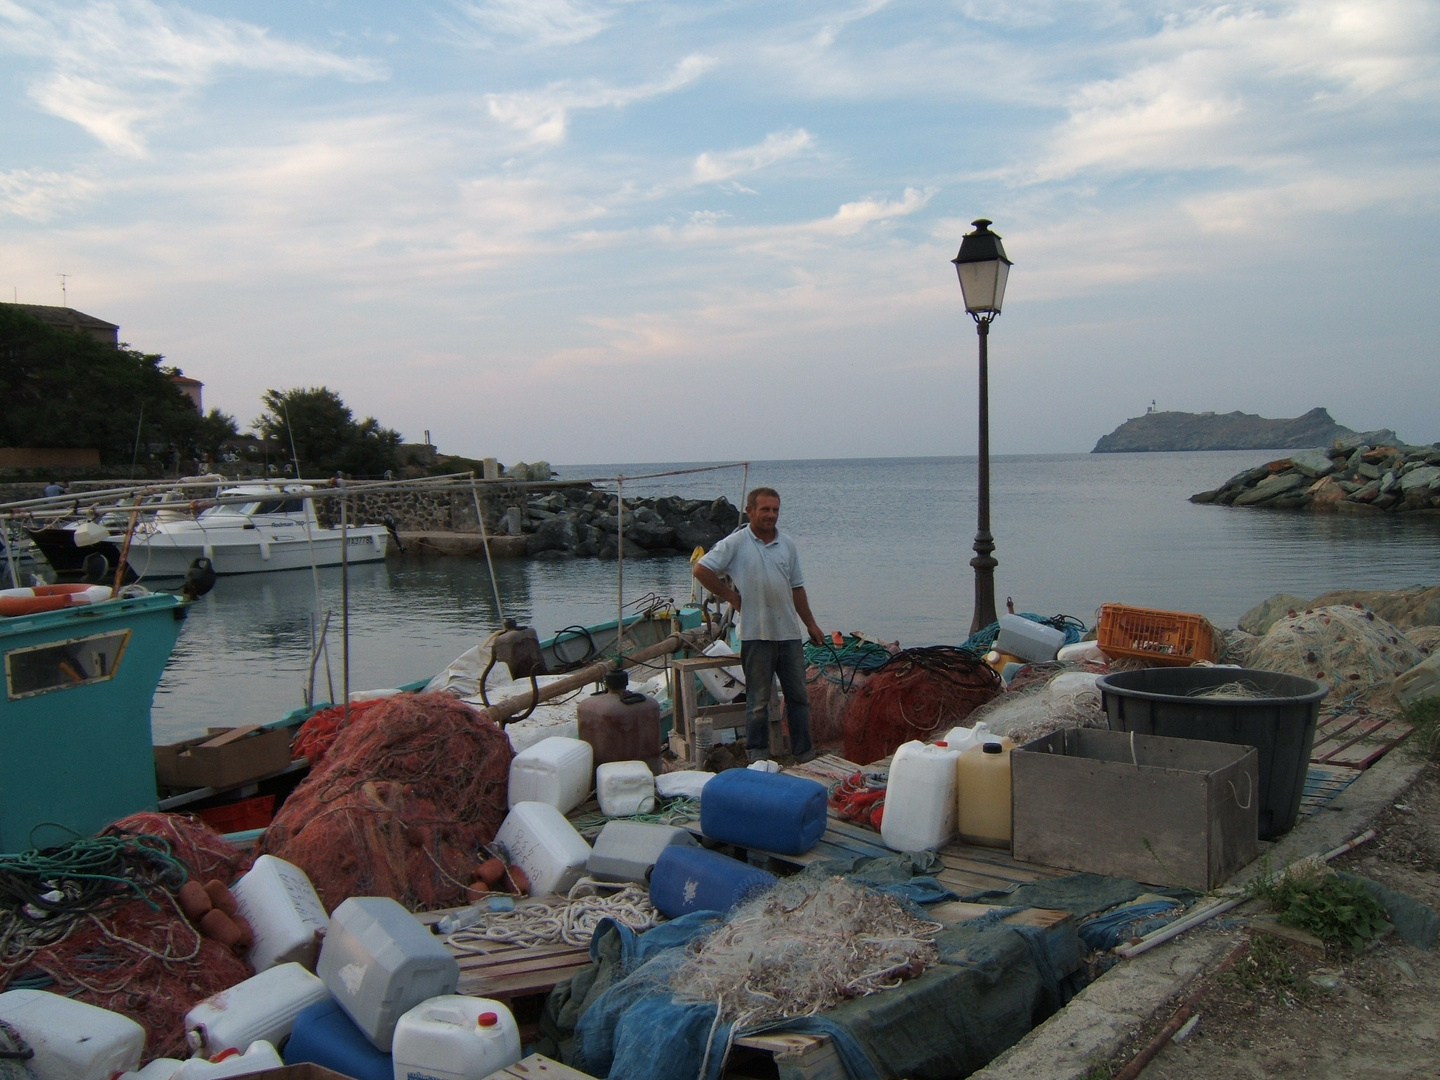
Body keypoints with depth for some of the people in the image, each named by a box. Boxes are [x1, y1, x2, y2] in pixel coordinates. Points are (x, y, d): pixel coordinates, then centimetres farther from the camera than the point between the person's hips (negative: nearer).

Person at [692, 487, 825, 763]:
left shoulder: (788, 545, 10)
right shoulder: (736, 543, -5)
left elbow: (797, 588, 16)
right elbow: (701, 570, -8)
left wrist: (810, 624, 14)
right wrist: (731, 596, -6)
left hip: (789, 632, 5)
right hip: (755, 634, -5)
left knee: (798, 696, 9)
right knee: (758, 699, 4)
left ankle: (805, 754, 18)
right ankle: (758, 756, 13)